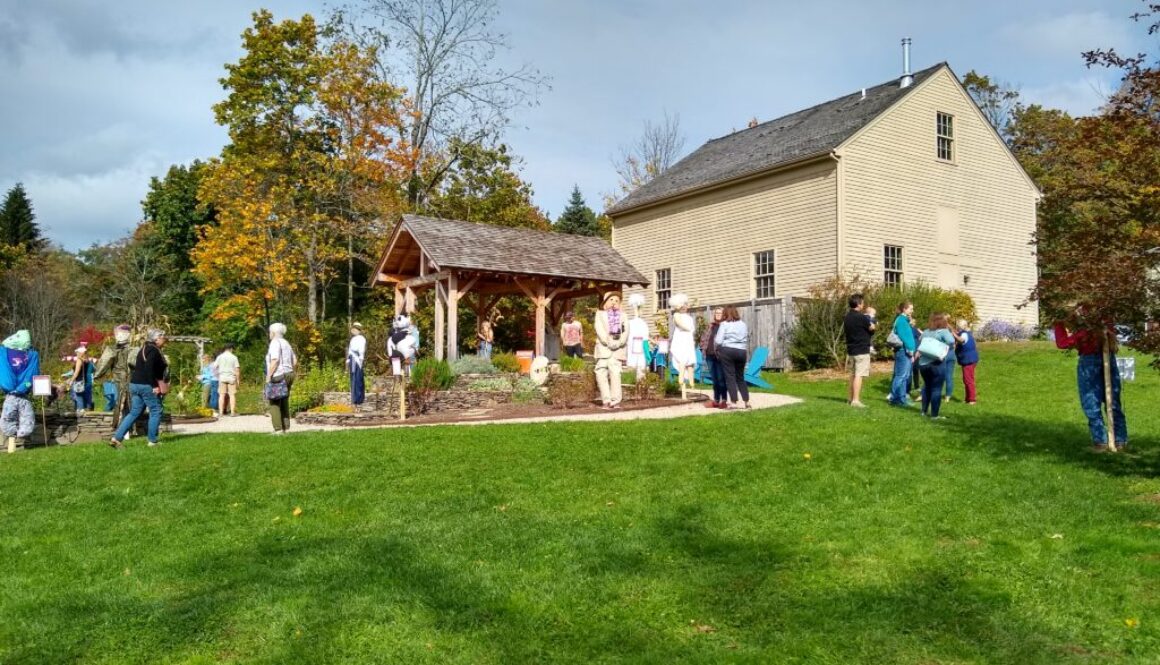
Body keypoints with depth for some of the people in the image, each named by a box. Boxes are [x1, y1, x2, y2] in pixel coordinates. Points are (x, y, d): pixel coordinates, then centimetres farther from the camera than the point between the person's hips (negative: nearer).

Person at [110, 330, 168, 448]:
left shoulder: (145, 348, 19)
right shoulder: (153, 350, -13)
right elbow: (149, 369, -23)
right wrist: (154, 386, -23)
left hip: (135, 384, 10)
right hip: (146, 385, -10)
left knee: (134, 412, 12)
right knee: (156, 411, 0)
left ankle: (116, 438, 7)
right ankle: (152, 441, 4)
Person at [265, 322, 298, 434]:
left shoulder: (275, 343, -10)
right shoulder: (286, 343, 17)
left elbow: (275, 361, -20)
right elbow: (295, 361, 17)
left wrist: (268, 376, -18)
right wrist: (292, 374, 22)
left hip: (278, 377, -8)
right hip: (288, 375, 8)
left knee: (274, 403, -4)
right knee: (284, 402, 11)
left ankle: (278, 429, -9)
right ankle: (286, 428, 9)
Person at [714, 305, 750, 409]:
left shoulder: (724, 324, -3)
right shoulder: (743, 324, 13)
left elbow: (718, 341, -9)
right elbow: (747, 340, 13)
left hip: (727, 351, -5)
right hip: (742, 352, 5)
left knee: (730, 377, -2)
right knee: (740, 377, 15)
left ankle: (734, 402, -6)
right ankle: (747, 401, 14)